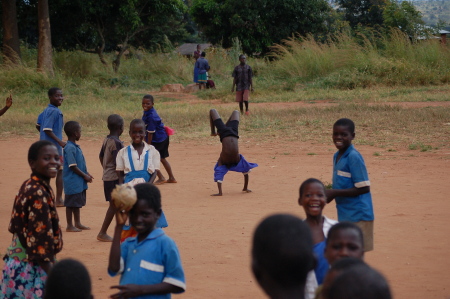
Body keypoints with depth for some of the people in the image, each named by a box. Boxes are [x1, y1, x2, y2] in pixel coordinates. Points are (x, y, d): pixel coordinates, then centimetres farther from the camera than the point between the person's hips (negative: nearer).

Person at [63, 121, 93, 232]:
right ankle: (70, 226, 8)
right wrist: (84, 176, -15)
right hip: (72, 182, -10)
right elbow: (73, 166, -21)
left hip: (79, 182, 10)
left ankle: (77, 223, 26)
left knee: (77, 203, 17)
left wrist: (86, 173, 9)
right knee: (71, 203, 0)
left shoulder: (75, 146, 11)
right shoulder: (70, 148, -19)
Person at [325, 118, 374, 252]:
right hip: (344, 215, 9)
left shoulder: (354, 157, -16)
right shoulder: (337, 156, 11)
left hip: (358, 216, -9)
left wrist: (335, 193, -18)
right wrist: (329, 193, 3)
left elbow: (364, 188, -20)